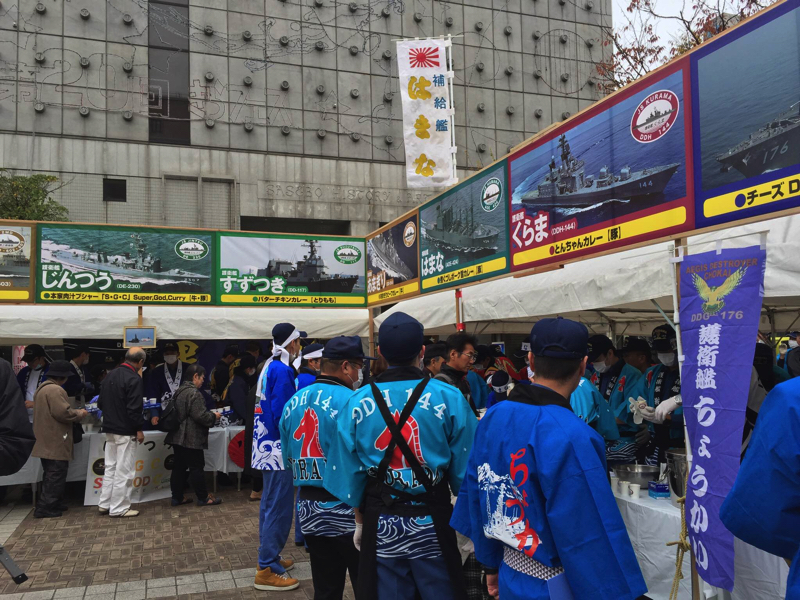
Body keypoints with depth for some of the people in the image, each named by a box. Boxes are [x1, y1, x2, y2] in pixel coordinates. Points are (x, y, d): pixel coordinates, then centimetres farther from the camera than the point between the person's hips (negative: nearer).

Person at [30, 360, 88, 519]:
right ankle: (45, 508, -3)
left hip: (47, 442, 11)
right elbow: (63, 413, -25)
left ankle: (53, 504, 24)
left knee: (51, 475, 17)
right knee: (56, 476, -5)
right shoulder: (55, 390, -19)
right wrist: (79, 414, -8)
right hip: (55, 443, -11)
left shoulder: (42, 388, 16)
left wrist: (74, 412, 14)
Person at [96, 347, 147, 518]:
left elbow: (100, 403, 15)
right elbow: (134, 408, -21)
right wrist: (139, 429, -13)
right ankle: (119, 508, 6)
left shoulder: (110, 375, 8)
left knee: (110, 467, 17)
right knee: (124, 471, 0)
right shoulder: (134, 379, -18)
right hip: (126, 431, -8)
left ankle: (105, 504, 22)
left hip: (110, 429, 8)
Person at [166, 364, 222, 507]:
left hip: (178, 436, 9)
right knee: (197, 467, -1)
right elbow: (200, 415, -23)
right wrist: (213, 416, -5)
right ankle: (203, 498, 6)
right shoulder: (194, 393, -18)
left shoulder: (179, 391, 12)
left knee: (179, 467, 12)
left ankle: (177, 497, 18)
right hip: (191, 439, -9)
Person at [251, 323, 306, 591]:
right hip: (278, 448, -10)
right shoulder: (282, 370, -19)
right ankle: (267, 570, 3)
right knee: (279, 509, -4)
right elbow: (282, 414, -22)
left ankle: (268, 557, 30)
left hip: (267, 447, 10)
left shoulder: (270, 367, 11)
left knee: (270, 505, 18)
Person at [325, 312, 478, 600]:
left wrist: (360, 520, 15)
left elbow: (350, 473, 1)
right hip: (433, 523, -1)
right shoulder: (450, 398, -11)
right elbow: (464, 469, -6)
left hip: (381, 525, 2)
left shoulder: (357, 403, -5)